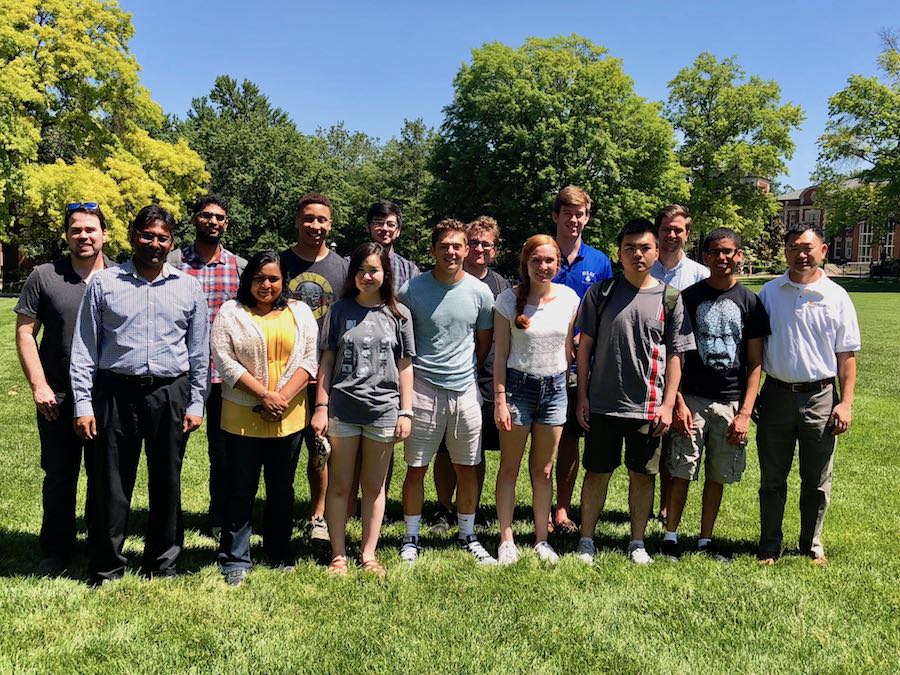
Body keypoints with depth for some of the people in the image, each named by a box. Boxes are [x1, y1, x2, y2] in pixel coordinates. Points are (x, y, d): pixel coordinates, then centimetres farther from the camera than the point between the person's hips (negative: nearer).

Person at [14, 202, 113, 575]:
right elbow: (25, 333, 1)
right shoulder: (44, 277, 0)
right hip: (58, 398, 0)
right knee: (59, 477, 10)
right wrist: (39, 385, -7)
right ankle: (56, 551, 25)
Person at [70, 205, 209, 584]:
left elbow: (199, 352, 10)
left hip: (170, 394, 1)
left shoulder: (189, 288, 8)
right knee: (110, 483, 3)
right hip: (116, 392, -1)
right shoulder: (103, 283, 5)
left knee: (166, 482, 10)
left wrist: (195, 403, 5)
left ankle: (163, 564, 25)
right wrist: (83, 404, -2)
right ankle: (106, 570, 19)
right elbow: (84, 349, 4)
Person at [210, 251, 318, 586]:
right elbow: (224, 360, -7)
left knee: (282, 488, 13)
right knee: (240, 490, 4)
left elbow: (310, 358, 1)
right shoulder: (230, 313, 3)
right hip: (242, 417, -2)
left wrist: (284, 397, -12)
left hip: (289, 417, 2)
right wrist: (265, 395, -14)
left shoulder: (300, 311, 9)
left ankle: (280, 553, 27)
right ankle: (235, 561, 15)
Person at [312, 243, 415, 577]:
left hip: (383, 409, 0)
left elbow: (405, 366, 6)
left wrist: (405, 412, 1)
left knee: (374, 486, 9)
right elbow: (327, 361, 4)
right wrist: (321, 406, -1)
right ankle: (338, 556, 18)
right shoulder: (340, 310, 4)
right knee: (340, 486, 7)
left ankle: (368, 555, 21)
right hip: (342, 408, 0)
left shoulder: (398, 314, 5)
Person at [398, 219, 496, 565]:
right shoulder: (412, 290, -5)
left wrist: (469, 371, 11)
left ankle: (468, 536, 26)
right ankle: (411, 538, 20)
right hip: (423, 389, -2)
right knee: (416, 468, 5)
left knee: (467, 468, 11)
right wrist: (406, 383, -1)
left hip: (465, 389, 2)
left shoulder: (480, 292, 2)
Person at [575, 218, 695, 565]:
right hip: (603, 403, 0)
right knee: (597, 471, 9)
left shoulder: (669, 298, 1)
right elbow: (585, 347, 3)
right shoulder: (601, 293, 1)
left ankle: (637, 542, 25)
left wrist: (667, 405, -4)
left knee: (642, 474, 11)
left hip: (649, 406, 0)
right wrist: (582, 396, -1)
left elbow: (675, 356, 2)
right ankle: (586, 540, 21)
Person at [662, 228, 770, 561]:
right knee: (681, 472, 0)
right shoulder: (689, 297, 1)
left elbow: (755, 364, 2)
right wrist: (678, 402, -9)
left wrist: (745, 412, -6)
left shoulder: (750, 302, 3)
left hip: (731, 402, 1)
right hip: (692, 399, -1)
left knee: (717, 475, 9)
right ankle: (670, 536, 14)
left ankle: (705, 540, 22)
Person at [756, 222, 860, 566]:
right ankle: (770, 544, 23)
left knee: (817, 481, 11)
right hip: (776, 394, 1)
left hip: (821, 398, 0)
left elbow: (847, 356, 2)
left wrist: (846, 402, -5)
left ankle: (812, 544, 29)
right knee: (772, 479, 9)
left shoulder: (836, 297, 0)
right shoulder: (769, 293, 2)